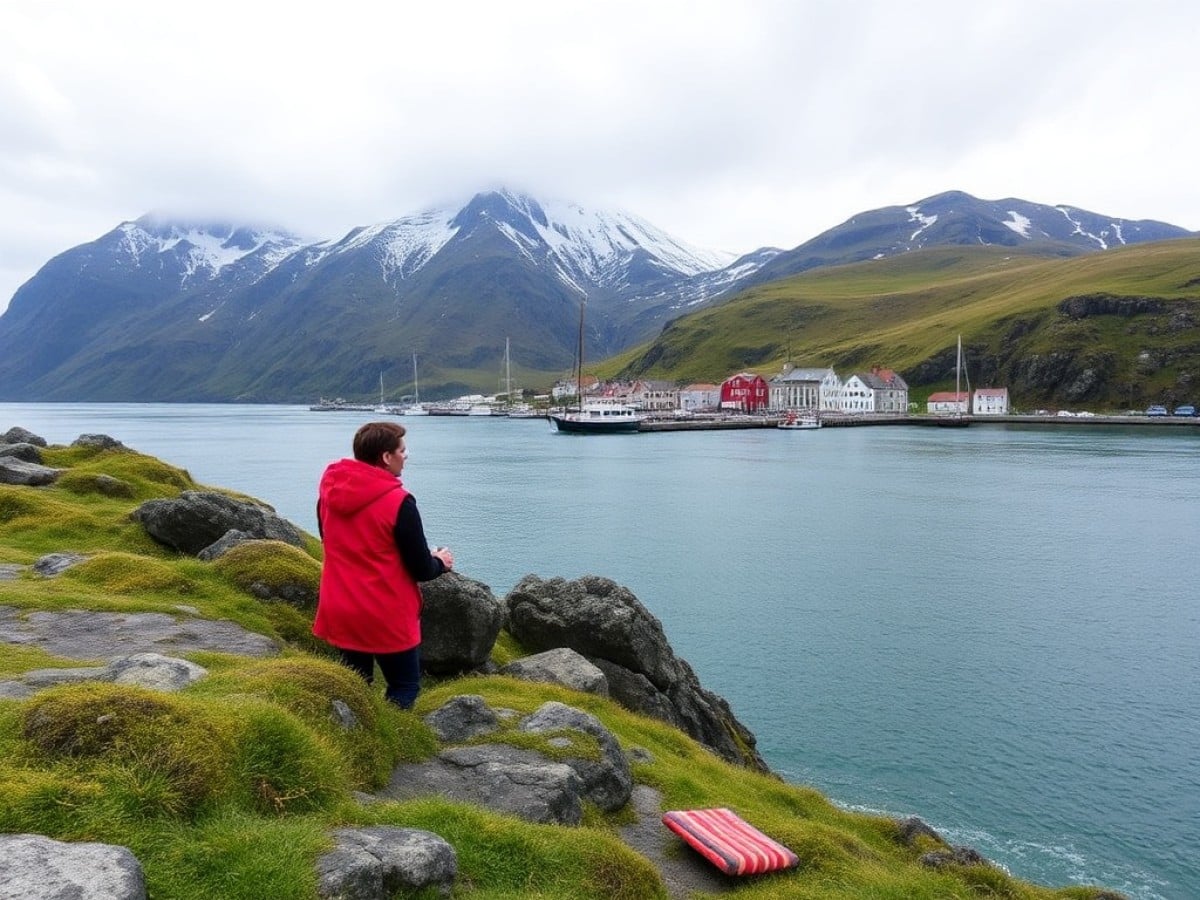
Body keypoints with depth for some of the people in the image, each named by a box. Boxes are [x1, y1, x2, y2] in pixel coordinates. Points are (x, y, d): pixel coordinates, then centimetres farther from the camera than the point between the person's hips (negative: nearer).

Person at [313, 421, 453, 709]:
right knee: (405, 687, 10)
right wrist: (440, 562, 8)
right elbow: (421, 570, -15)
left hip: (340, 613, 6)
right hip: (387, 617, -6)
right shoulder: (398, 502, -20)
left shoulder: (328, 490, 0)